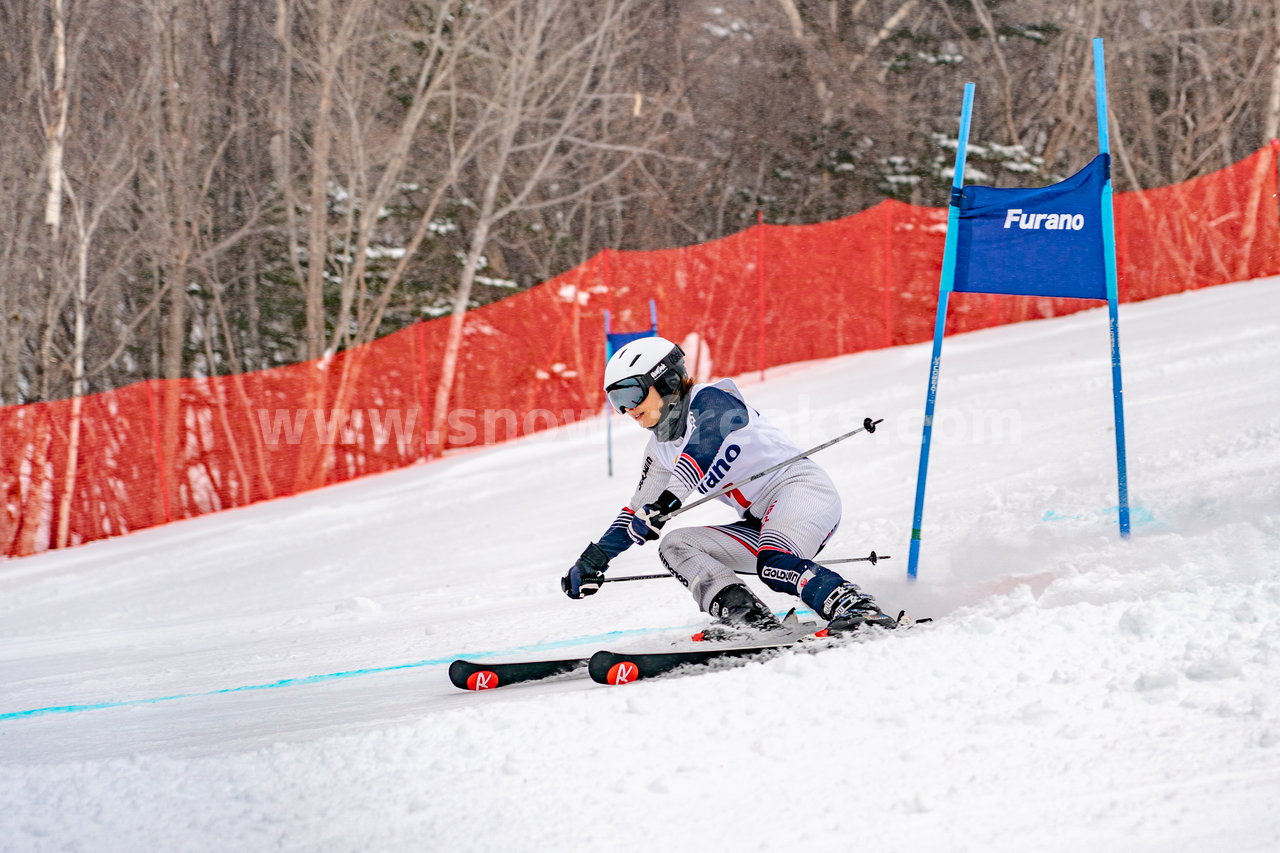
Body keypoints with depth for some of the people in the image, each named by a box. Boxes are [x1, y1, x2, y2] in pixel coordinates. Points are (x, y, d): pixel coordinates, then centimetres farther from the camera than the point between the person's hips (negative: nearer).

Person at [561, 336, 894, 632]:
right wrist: (595, 558, 22)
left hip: (801, 487, -9)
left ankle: (859, 610, -44)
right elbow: (639, 510, 29)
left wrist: (669, 498, -42)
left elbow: (705, 443, -29)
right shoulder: (661, 448, 18)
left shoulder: (708, 399, -7)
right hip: (763, 523, 9)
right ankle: (742, 612, -26)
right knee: (674, 546, -5)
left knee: (773, 562, -36)